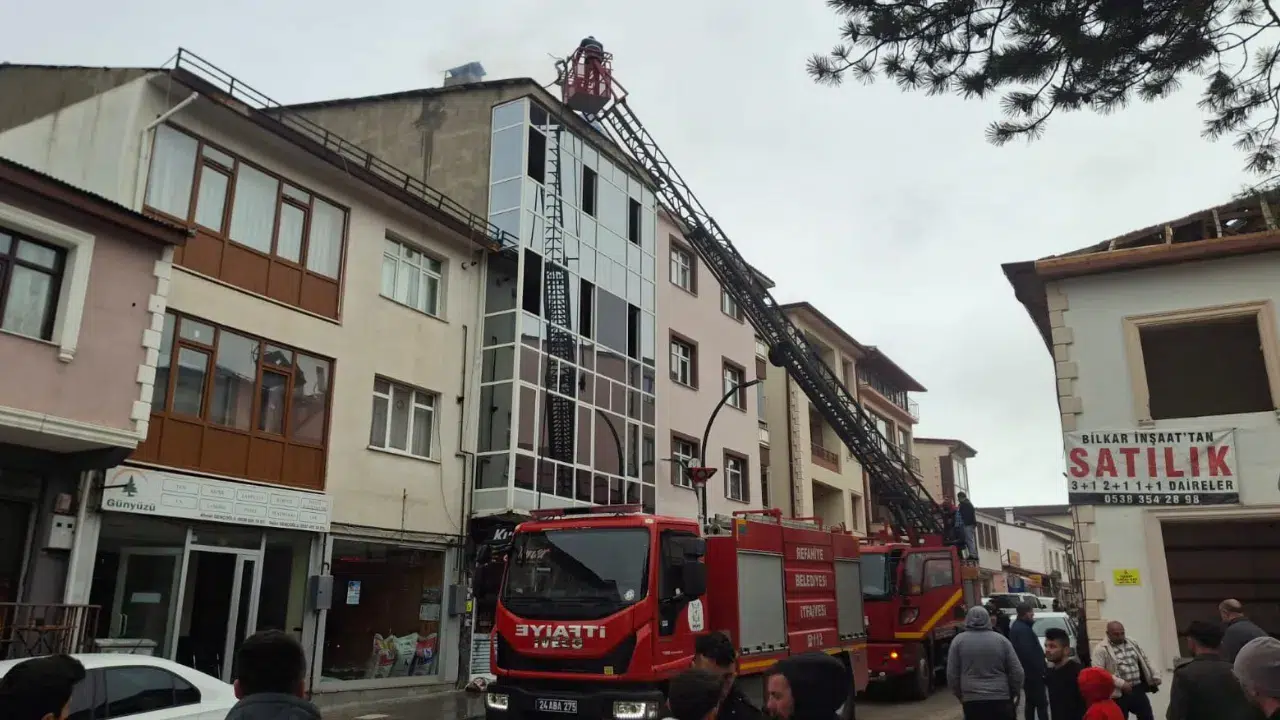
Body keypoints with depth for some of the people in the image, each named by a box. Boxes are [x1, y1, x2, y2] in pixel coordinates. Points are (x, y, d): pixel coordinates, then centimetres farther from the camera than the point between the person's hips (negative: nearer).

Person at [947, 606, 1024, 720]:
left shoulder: (959, 640, 1)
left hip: (972, 701, -1)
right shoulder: (1001, 639, 3)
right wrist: (1013, 694, 17)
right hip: (1001, 699, 1)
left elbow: (952, 674, 1)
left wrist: (960, 696, 15)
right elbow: (1017, 672, 3)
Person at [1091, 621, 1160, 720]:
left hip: (1138, 690, 6)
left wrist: (1155, 677, 8)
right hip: (1119, 694, -6)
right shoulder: (1101, 649, -12)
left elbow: (1145, 661, 20)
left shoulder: (1132, 643, 10)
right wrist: (1121, 683, -22)